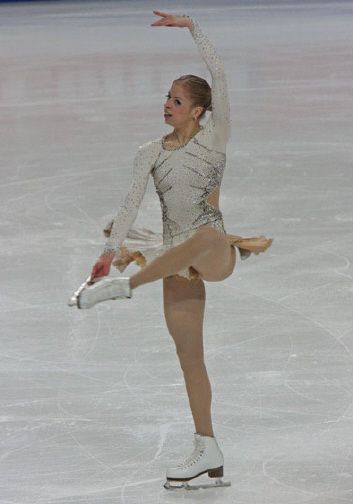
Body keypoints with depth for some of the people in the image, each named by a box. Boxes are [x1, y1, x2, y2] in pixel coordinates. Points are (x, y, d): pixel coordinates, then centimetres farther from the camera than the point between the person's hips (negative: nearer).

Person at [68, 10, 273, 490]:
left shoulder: (214, 138, -4)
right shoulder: (150, 153, 9)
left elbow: (219, 77, -15)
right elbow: (132, 203, 3)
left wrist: (192, 27, -19)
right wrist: (111, 249, -10)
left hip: (215, 254, -5)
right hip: (178, 263, 5)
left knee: (205, 234, -43)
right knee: (189, 354, 3)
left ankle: (124, 285, -32)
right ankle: (207, 452, 8)